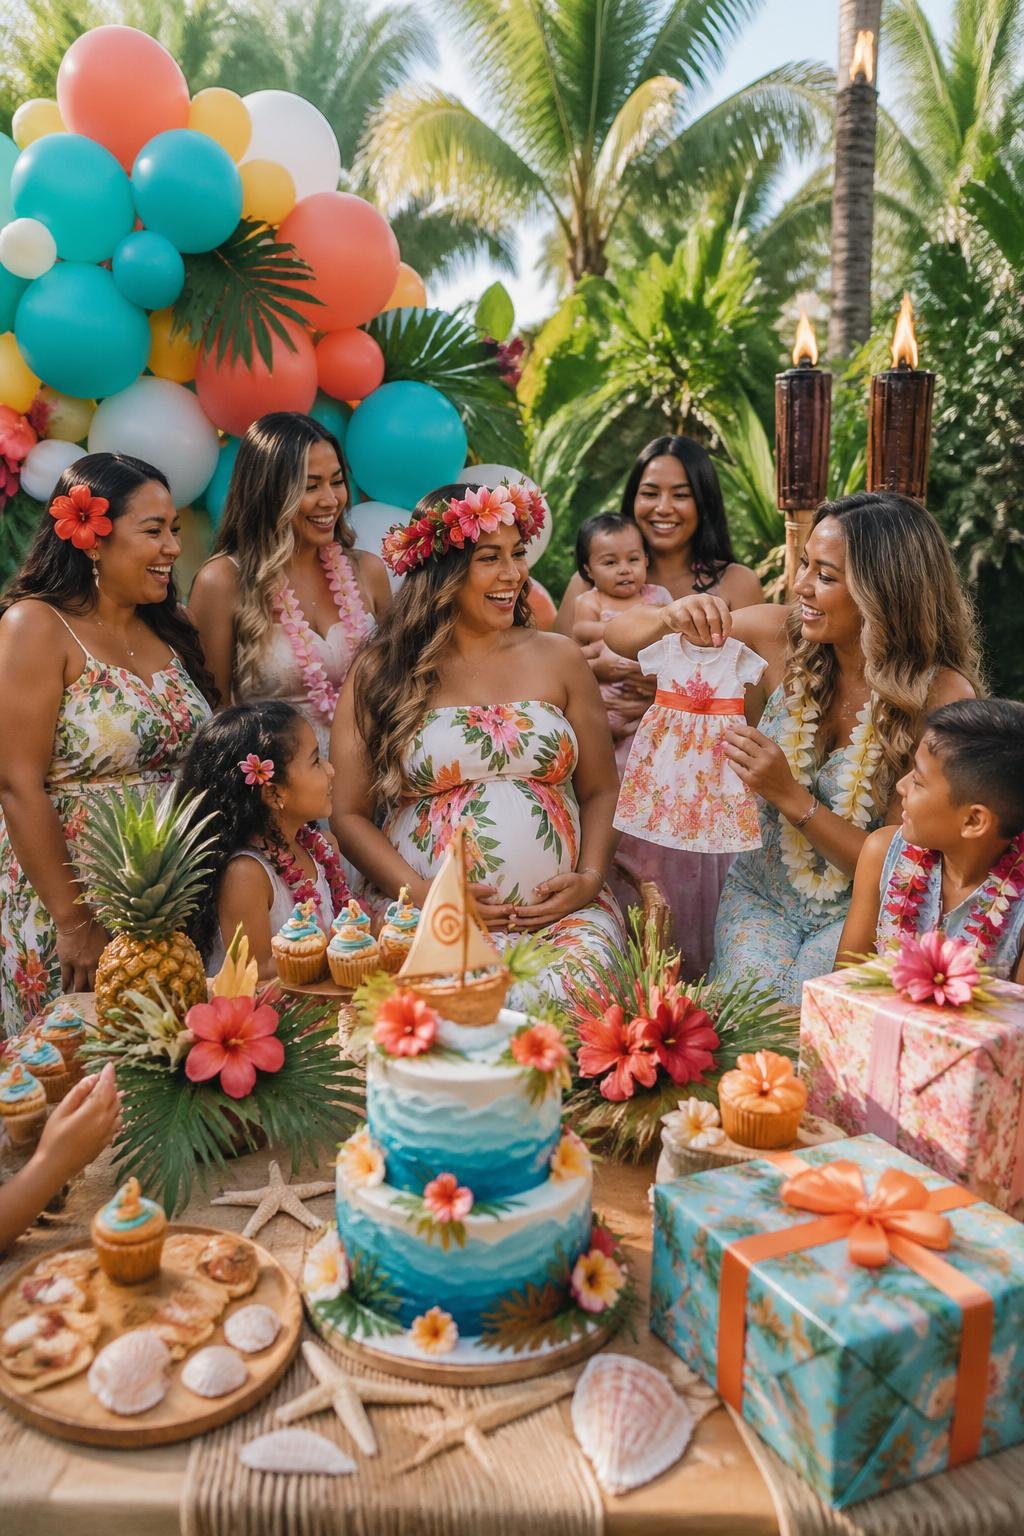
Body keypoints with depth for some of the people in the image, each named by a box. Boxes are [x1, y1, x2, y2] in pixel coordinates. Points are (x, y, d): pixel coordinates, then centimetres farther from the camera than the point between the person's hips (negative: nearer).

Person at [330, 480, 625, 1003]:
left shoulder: (558, 657, 12)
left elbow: (601, 791, 14)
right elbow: (348, 813, 4)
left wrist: (591, 878, -3)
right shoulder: (379, 674, 5)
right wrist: (421, 893, -10)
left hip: (559, 914, 2)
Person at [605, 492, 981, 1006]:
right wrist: (670, 618, -24)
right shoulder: (781, 635, -9)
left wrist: (791, 798, -26)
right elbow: (620, 635, -2)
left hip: (861, 911, -2)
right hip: (761, 895, 2)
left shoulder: (943, 697, -18)